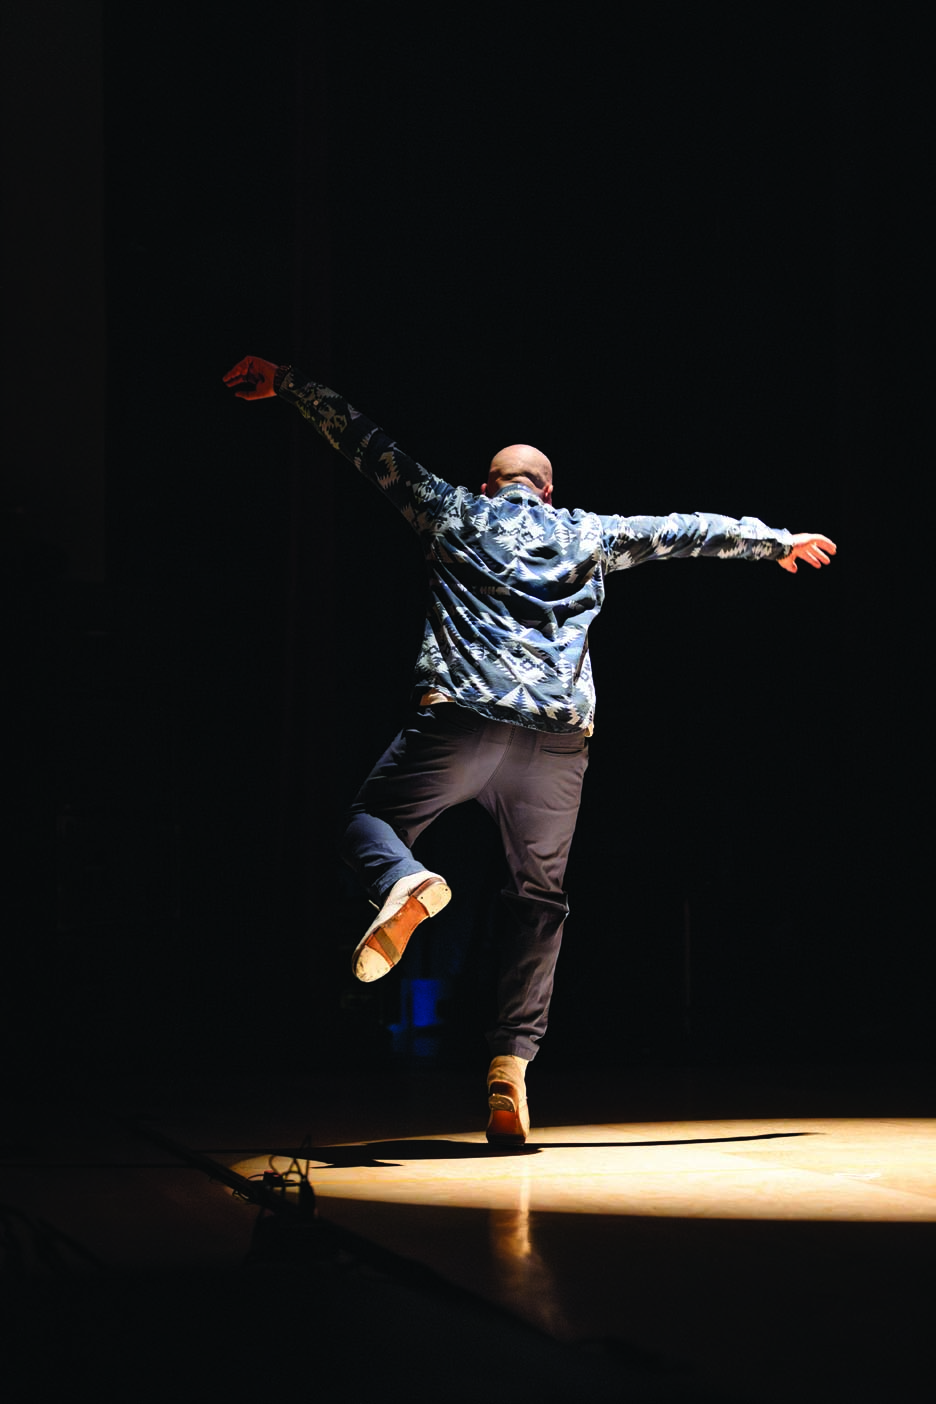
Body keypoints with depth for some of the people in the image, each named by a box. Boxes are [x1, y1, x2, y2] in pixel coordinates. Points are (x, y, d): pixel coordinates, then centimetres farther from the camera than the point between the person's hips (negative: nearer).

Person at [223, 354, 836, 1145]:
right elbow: (685, 532, 30)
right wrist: (777, 541, 43)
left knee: (370, 821, 13)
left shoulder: (454, 514, 17)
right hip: (559, 738, 2)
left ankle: (405, 882, -24)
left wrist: (288, 384, 29)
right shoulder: (589, 535, 21)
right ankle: (512, 1063, -2)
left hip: (459, 720, -2)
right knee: (540, 897, 10)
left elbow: (370, 448, 21)